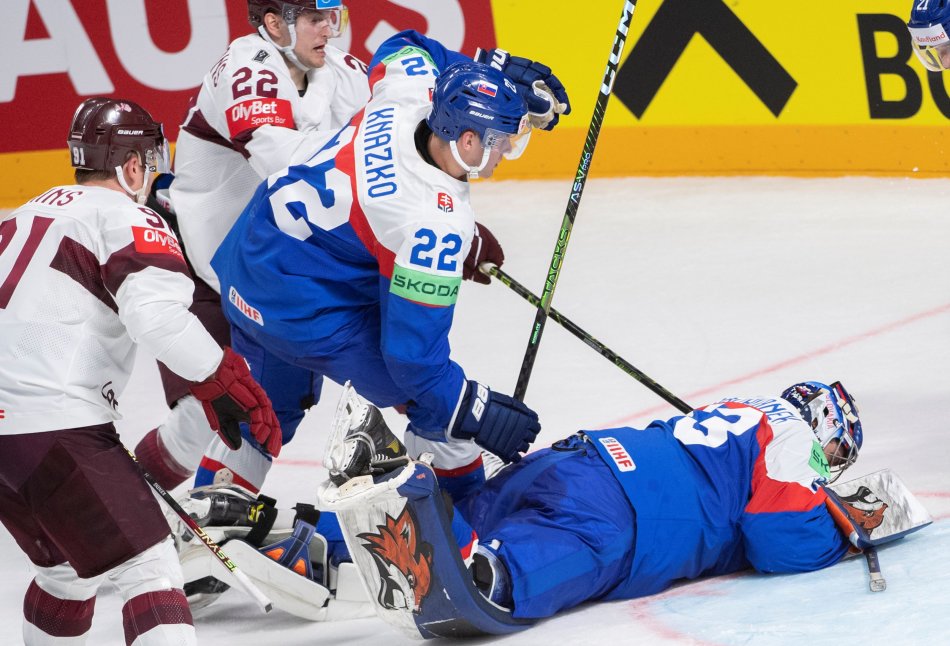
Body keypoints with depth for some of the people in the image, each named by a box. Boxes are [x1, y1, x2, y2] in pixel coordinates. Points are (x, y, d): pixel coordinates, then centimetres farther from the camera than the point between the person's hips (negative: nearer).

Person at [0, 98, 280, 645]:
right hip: (57, 429, -8)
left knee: (68, 571, 26)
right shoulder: (128, 220, -4)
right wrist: (225, 382, -18)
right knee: (152, 575, -10)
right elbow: (157, 313, -22)